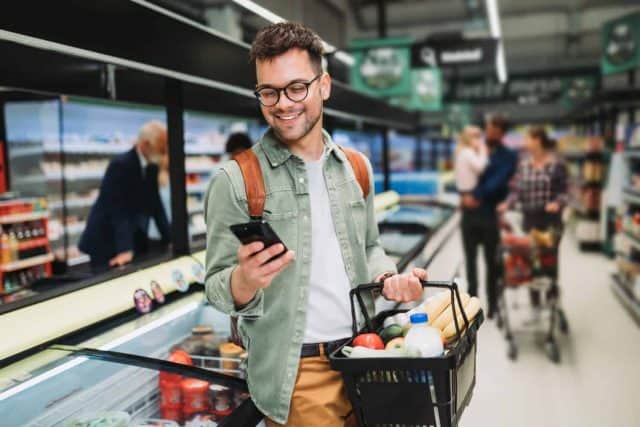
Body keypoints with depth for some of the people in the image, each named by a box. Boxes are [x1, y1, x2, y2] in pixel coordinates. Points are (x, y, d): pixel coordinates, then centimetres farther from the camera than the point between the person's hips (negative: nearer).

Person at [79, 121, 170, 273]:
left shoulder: (152, 166, 2)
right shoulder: (120, 165, -21)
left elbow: (155, 204, 5)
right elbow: (119, 210, -27)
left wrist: (169, 239, 0)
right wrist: (124, 249, -34)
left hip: (135, 240, 7)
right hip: (105, 242, -7)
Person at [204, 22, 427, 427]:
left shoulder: (356, 169, 4)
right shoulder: (236, 180, -11)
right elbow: (218, 289, -10)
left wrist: (388, 277, -5)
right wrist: (243, 280, -32)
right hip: (295, 375, -4)